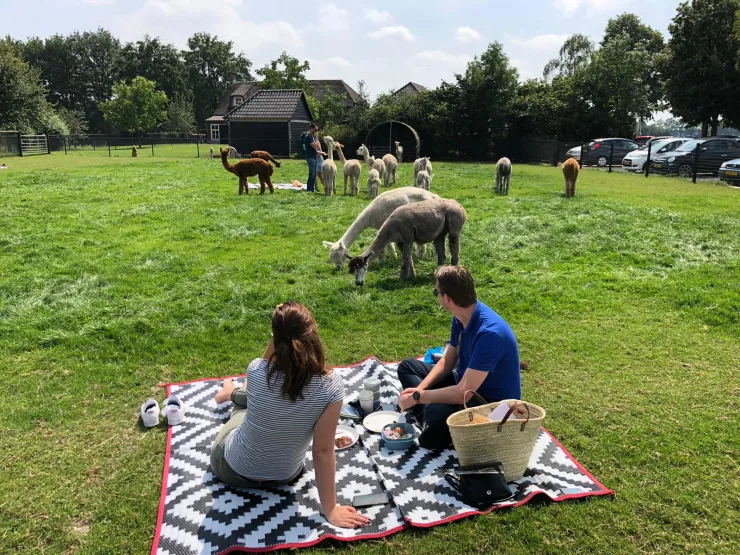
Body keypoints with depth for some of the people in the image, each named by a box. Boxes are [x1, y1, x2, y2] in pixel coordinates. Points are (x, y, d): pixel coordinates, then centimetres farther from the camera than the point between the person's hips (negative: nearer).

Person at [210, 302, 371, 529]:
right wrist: (330, 509, -13)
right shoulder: (331, 386, -30)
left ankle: (233, 395, 62)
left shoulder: (257, 371, -28)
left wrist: (276, 338, -10)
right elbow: (323, 452, -23)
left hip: (233, 470, -1)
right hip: (284, 476, 1)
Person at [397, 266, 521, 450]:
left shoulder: (489, 333, -34)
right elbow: (447, 361, 6)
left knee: (437, 413, -38)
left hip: (494, 404, -9)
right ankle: (429, 420, -9)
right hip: (467, 383, 9)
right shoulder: (461, 317, -6)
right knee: (407, 367, 10)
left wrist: (417, 397, -24)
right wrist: (419, 389, -8)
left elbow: (463, 394, -34)